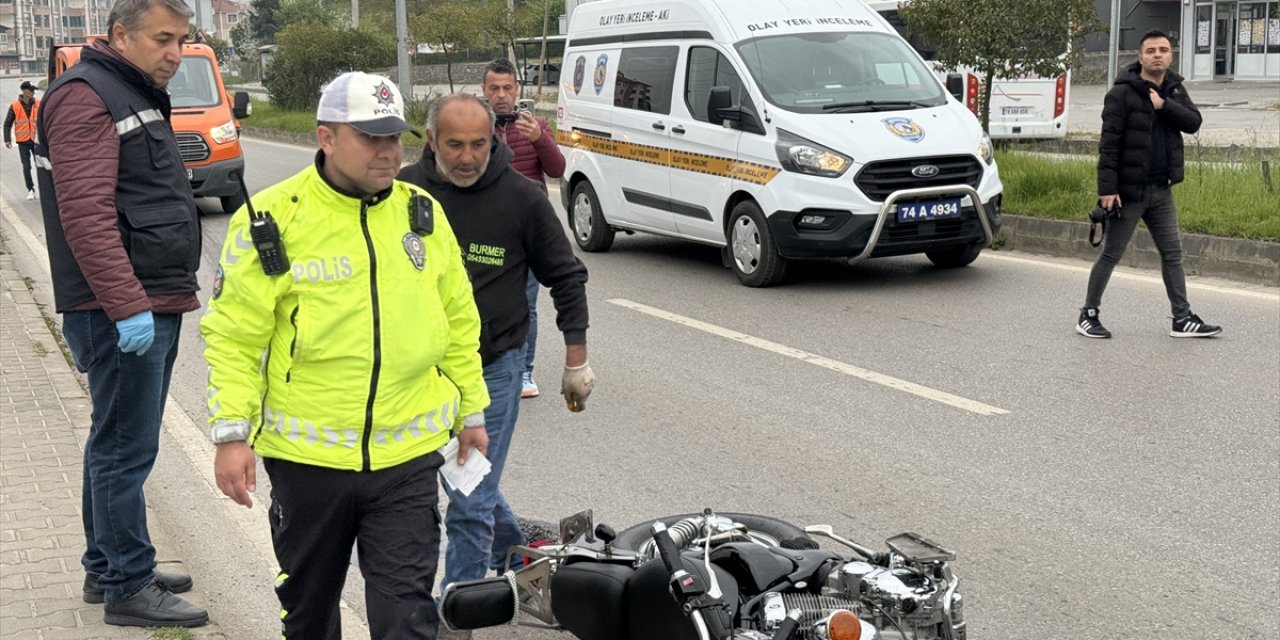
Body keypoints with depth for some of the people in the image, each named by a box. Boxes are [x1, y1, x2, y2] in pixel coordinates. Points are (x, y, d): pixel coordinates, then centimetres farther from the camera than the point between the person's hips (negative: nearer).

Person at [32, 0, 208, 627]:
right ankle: (128, 588, 3)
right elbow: (86, 213, -22)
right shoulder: (84, 96, -13)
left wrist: (172, 292, 24)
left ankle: (106, 568, 27)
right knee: (126, 450, -4)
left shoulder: (138, 95, 20)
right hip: (122, 312, -10)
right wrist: (127, 304, -26)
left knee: (118, 445, 17)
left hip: (153, 305, 10)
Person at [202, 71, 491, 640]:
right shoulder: (273, 220, -8)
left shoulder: (423, 214, 4)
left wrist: (471, 410, 15)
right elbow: (234, 337, -6)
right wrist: (231, 433, -12)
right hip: (307, 453, -1)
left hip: (408, 457, 2)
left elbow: (459, 321, 14)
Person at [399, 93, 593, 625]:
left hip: (493, 367, -4)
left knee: (469, 503, -5)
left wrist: (576, 360, 1)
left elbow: (567, 277, 1)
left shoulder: (521, 198, -11)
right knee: (469, 483, 20)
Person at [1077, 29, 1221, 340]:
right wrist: (1107, 188, -22)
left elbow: (1193, 122, -4)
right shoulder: (1122, 93, -11)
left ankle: (1183, 319, 15)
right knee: (1111, 255, 2)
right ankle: (1088, 315, 14)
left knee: (1172, 253, 9)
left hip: (1161, 190, 6)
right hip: (1129, 191, -6)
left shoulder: (1174, 90, 9)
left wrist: (1164, 105, -18)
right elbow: (1109, 144, -16)